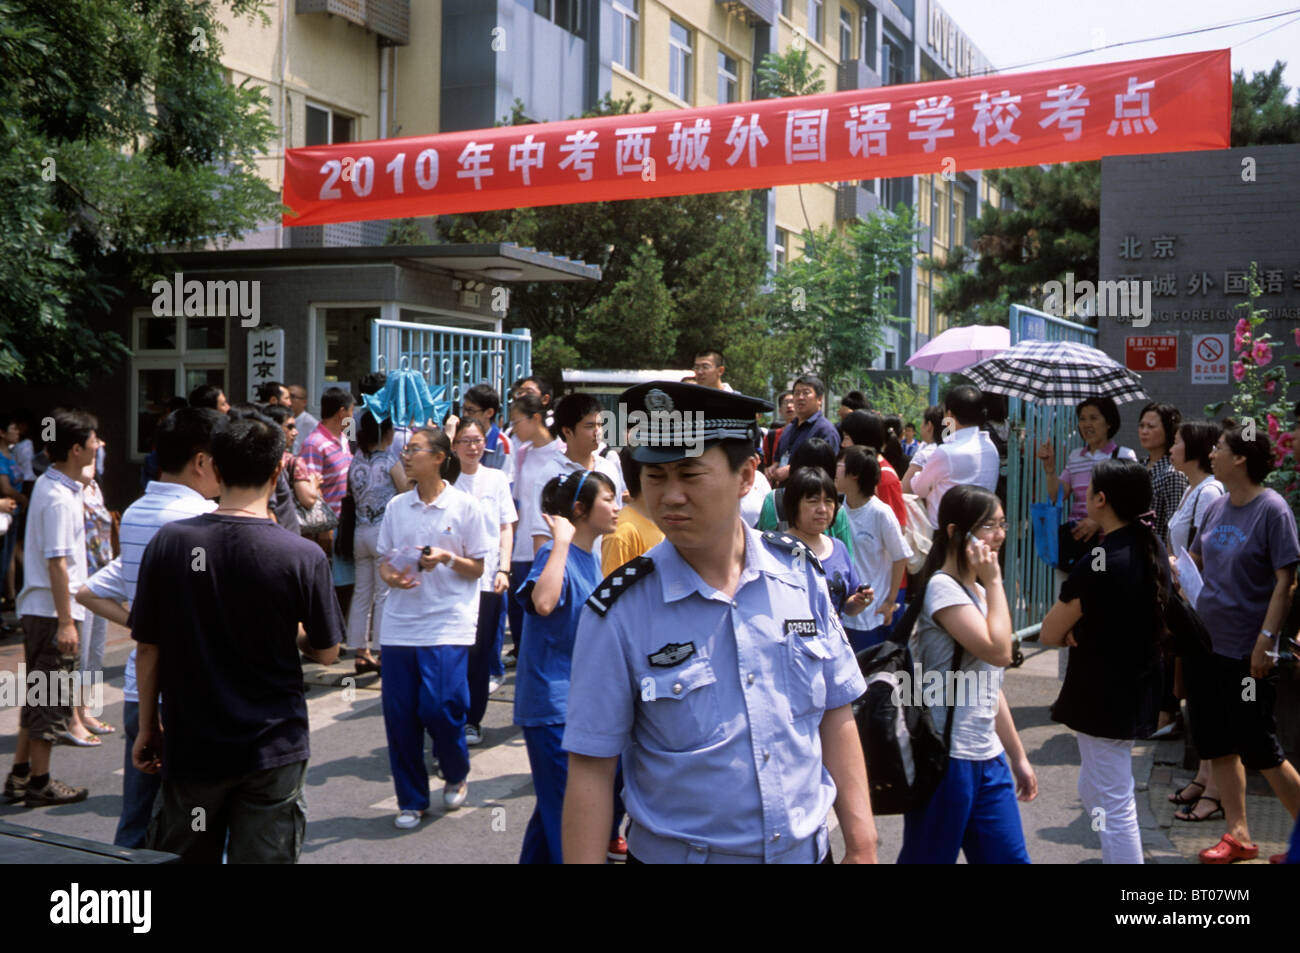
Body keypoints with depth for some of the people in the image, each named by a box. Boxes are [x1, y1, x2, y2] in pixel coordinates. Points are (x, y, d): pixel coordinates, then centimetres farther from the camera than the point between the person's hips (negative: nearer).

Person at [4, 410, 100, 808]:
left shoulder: (48, 485, 10)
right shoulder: (59, 498, -20)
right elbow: (57, 563, -23)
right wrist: (66, 622, -22)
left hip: (36, 609, 10)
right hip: (53, 612, -10)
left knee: (39, 695, 18)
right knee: (53, 700, 1)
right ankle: (39, 783, 11)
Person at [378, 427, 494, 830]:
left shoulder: (464, 506, -3)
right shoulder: (396, 506, 8)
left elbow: (477, 568, 1)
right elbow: (384, 559, 14)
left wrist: (447, 558, -18)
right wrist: (390, 575, -8)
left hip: (446, 624, -4)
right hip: (400, 624, 4)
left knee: (440, 709, -10)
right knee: (399, 714, 2)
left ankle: (456, 775, 22)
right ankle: (411, 800, 19)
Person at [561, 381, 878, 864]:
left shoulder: (800, 573, -6)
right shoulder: (618, 612, -16)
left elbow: (835, 716, 1)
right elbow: (591, 769, -12)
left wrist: (862, 846, 1)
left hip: (808, 849, 3)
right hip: (676, 853, -3)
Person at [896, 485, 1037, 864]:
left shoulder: (975, 590, 15)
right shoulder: (943, 588, -14)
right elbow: (999, 651, -23)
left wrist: (1017, 756, 21)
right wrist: (994, 581, -13)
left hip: (987, 759, 9)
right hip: (946, 760, -9)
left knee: (1009, 857, 9)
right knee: (931, 856, 3)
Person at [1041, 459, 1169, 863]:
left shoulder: (1098, 566, -24)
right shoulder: (1152, 548, 2)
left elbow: (1050, 634, -15)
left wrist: (1072, 628, 5)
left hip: (1104, 697, -9)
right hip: (1138, 689, 9)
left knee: (1112, 807, 1)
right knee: (1094, 792, 23)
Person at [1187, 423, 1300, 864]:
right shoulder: (1218, 506, 7)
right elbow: (1193, 561, 19)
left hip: (1246, 650, -7)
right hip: (1206, 641, 7)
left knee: (1259, 750, 1)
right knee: (1217, 744, 12)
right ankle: (1238, 836, 23)